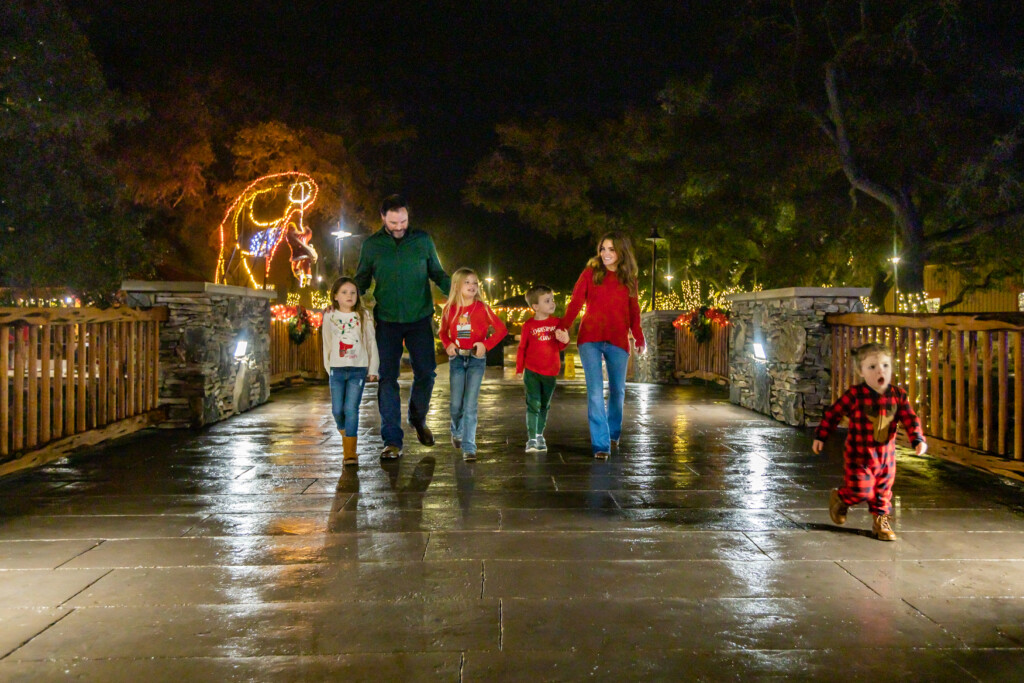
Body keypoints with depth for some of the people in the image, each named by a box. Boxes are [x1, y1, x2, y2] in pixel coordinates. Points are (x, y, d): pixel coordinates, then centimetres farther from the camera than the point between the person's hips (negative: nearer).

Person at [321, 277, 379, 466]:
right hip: (337, 369, 2)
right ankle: (345, 435, 30)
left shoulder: (363, 316, 3)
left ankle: (350, 452, -5)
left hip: (358, 369, -2)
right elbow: (327, 344, 13)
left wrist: (373, 369, 6)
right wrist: (329, 369, 11)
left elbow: (371, 343, 7)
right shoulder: (329, 317, 6)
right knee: (337, 410, 0)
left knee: (351, 408, -10)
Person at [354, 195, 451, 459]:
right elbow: (361, 281, 12)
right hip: (387, 321, 0)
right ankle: (392, 440, 4)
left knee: (426, 372, 2)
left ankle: (418, 418, 31)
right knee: (387, 378, -2)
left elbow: (437, 274, 11)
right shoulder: (371, 245, 3)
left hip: (420, 318, 0)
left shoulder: (422, 240, 3)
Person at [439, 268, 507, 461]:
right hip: (456, 359, 2)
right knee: (456, 404, 5)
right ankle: (457, 431, 36)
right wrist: (448, 345, -3)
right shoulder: (450, 309, 2)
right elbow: (443, 332, 16)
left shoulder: (482, 308, -3)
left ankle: (469, 447, -4)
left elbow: (501, 329, -2)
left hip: (476, 359, -2)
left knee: (470, 404, -8)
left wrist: (486, 344, -13)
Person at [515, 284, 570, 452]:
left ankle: (539, 435, 28)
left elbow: (560, 347, 6)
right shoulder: (529, 325, -4)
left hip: (550, 372, 3)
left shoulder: (557, 322, 2)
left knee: (544, 405, 14)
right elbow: (522, 348, 3)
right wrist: (519, 369, 4)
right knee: (533, 404, -8)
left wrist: (564, 340, -18)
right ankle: (531, 439, -6)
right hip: (531, 371, -3)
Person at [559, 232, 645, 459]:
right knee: (595, 392, -8)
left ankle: (613, 433, 33)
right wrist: (563, 328, -14)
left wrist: (639, 338, 6)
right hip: (590, 339, -2)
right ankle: (601, 444, -4)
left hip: (618, 342, 2)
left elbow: (633, 311, 14)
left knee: (617, 391, 9)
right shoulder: (590, 273, 3)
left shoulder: (629, 279, 9)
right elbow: (575, 302, -2)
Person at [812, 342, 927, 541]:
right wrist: (820, 436, 0)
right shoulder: (855, 395, -15)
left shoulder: (898, 395, -3)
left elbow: (910, 419, 1)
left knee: (883, 491, 13)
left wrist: (918, 439, -14)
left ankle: (881, 520, 32)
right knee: (860, 490, -6)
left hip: (886, 454, 4)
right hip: (859, 455, -4)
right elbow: (833, 414, -5)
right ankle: (839, 498, 25)